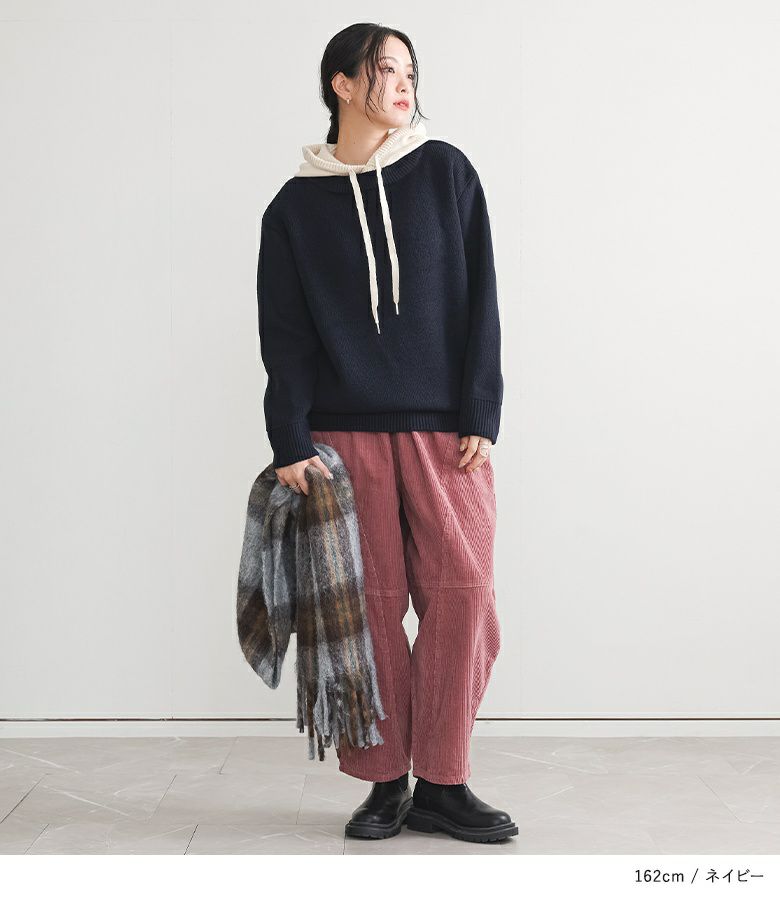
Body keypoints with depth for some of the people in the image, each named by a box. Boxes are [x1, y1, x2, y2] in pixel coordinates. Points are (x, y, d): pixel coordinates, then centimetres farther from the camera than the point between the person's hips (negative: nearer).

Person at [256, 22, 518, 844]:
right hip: (345, 431, 0)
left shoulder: (445, 172, 8)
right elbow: (285, 338, 4)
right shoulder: (295, 206, 7)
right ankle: (385, 782, 11)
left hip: (445, 428, 0)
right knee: (371, 604, 0)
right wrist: (290, 443, -6)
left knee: (460, 591, -7)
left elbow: (479, 302, 4)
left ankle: (440, 784, 3)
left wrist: (481, 416, -3)